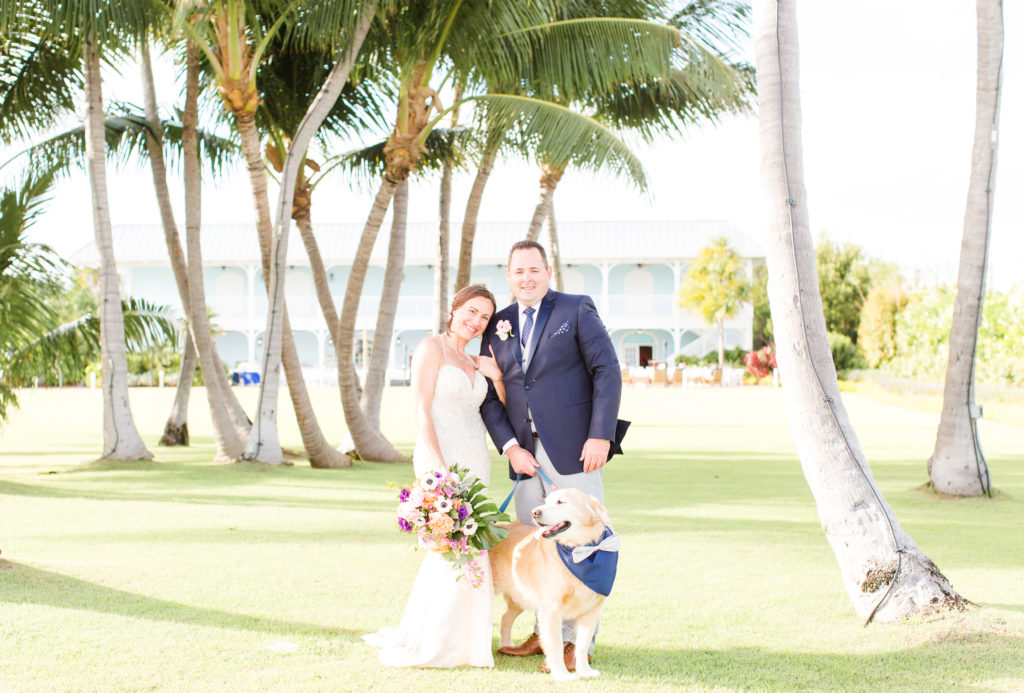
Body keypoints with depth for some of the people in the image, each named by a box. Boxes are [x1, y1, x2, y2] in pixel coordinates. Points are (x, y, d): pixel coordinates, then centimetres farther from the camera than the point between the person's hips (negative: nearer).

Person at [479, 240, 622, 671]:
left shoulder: (576, 310, 1)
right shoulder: (497, 327, 12)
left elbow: (607, 372, -4)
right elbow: (490, 396, 11)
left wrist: (600, 436, -13)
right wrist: (509, 446, -3)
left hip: (573, 450, -4)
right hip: (525, 454, 4)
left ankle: (578, 639, 5)